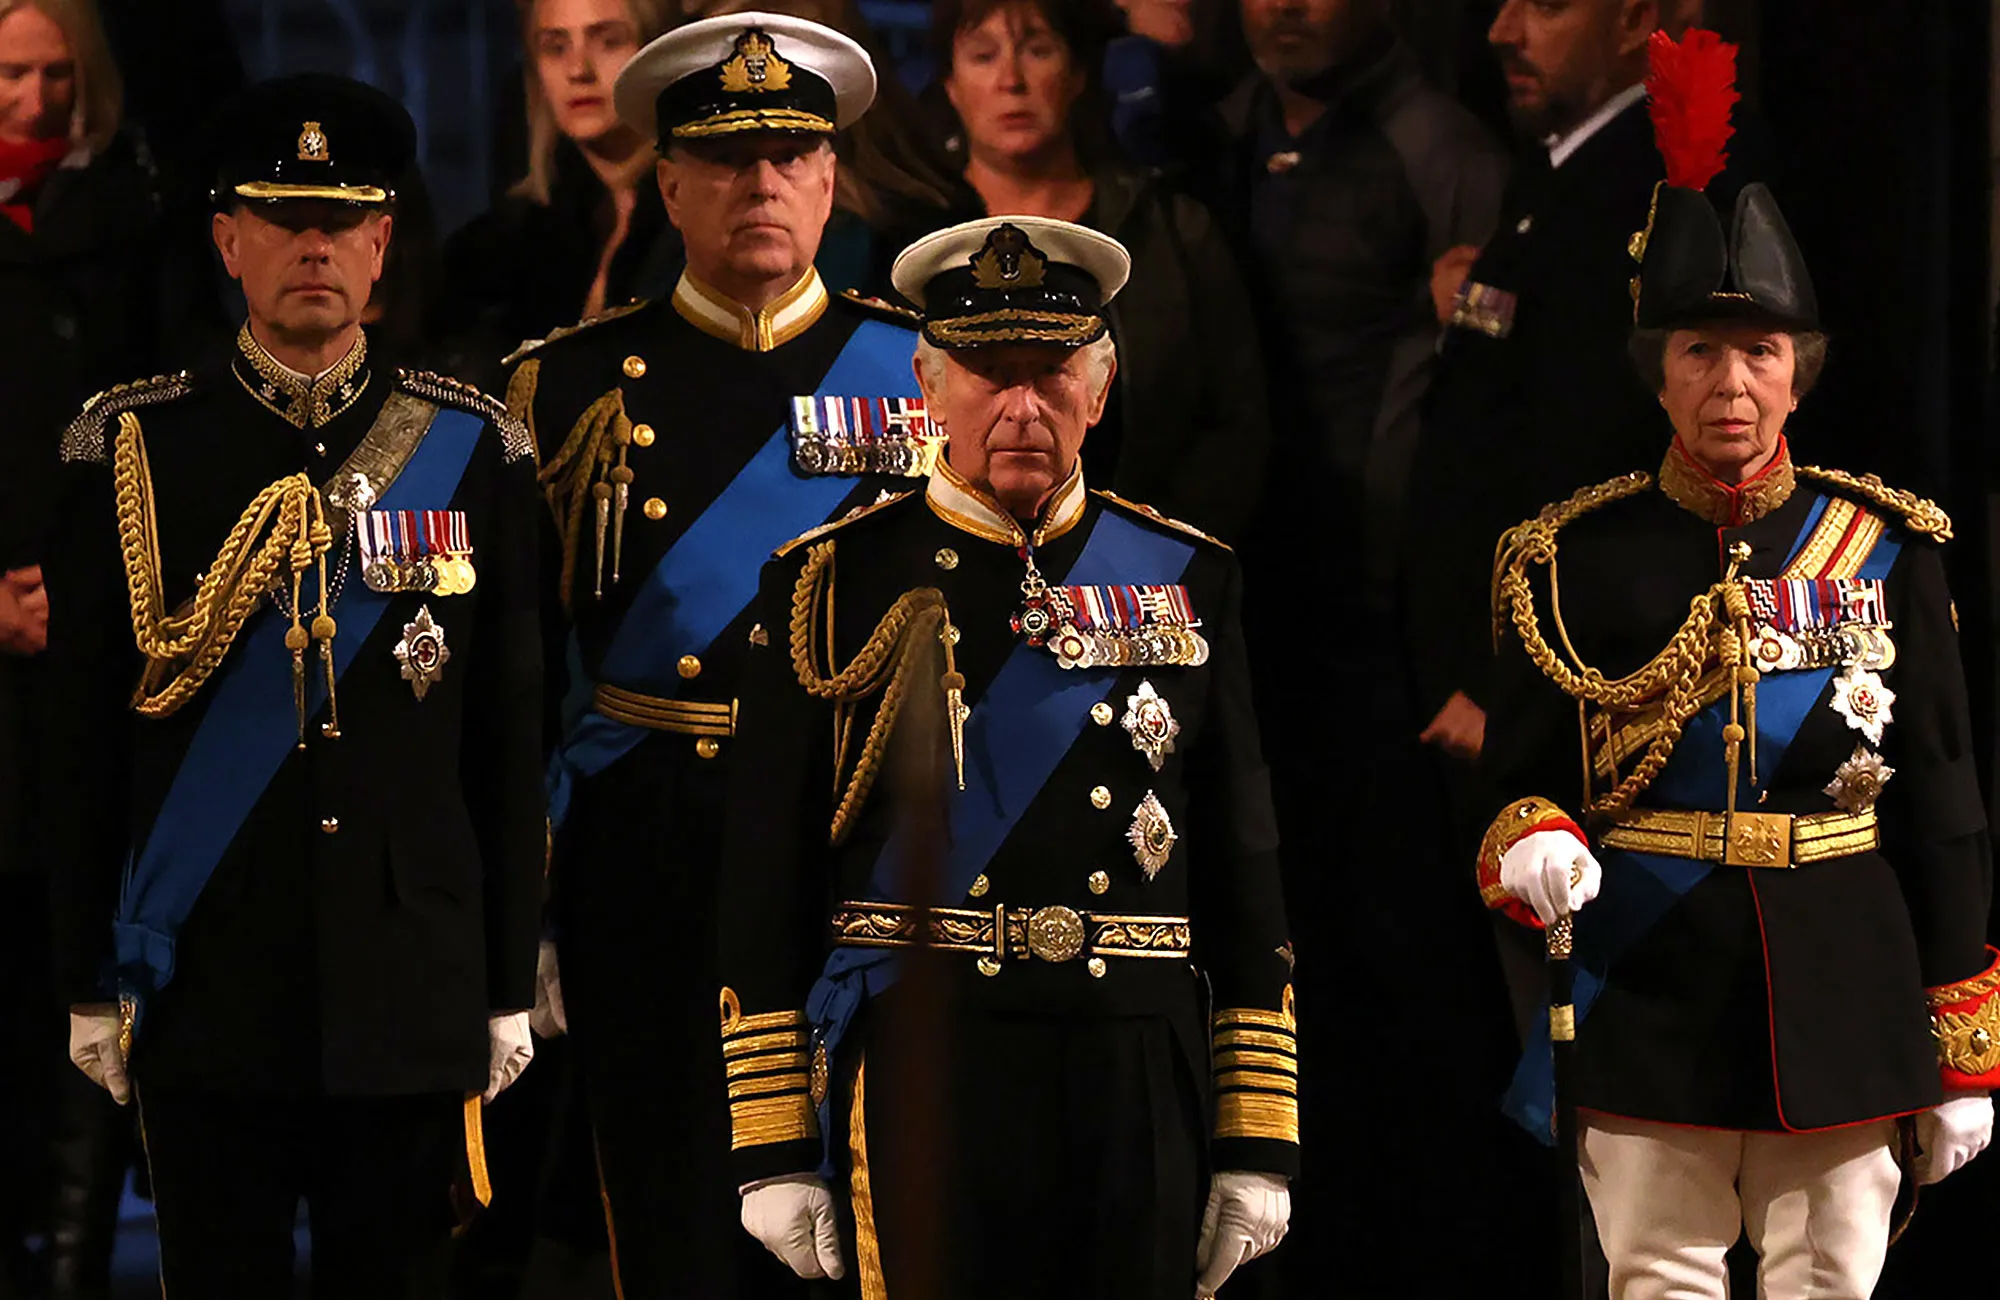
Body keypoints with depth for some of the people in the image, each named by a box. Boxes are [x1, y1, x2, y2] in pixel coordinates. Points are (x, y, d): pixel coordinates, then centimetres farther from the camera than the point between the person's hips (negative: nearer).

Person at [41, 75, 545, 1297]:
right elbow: (82, 731, 2)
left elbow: (513, 736, 5)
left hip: (412, 1003, 1)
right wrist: (91, 985, 1)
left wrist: (512, 989, 4)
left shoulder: (472, 451, 4)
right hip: (206, 1002, -1)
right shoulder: (129, 449, 0)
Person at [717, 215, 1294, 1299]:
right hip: (919, 1076, -2)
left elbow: (1245, 866, 10)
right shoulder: (837, 585, 3)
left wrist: (1258, 1141, 6)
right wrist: (773, 1148, -2)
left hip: (1140, 1085, 2)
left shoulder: (1187, 580, 10)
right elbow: (766, 879, 2)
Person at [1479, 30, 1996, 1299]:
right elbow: (1524, 775, 5)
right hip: (1650, 996, -1)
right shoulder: (1579, 557, 3)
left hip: (1843, 995, 1)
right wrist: (1532, 846, -20)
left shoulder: (1884, 548, 5)